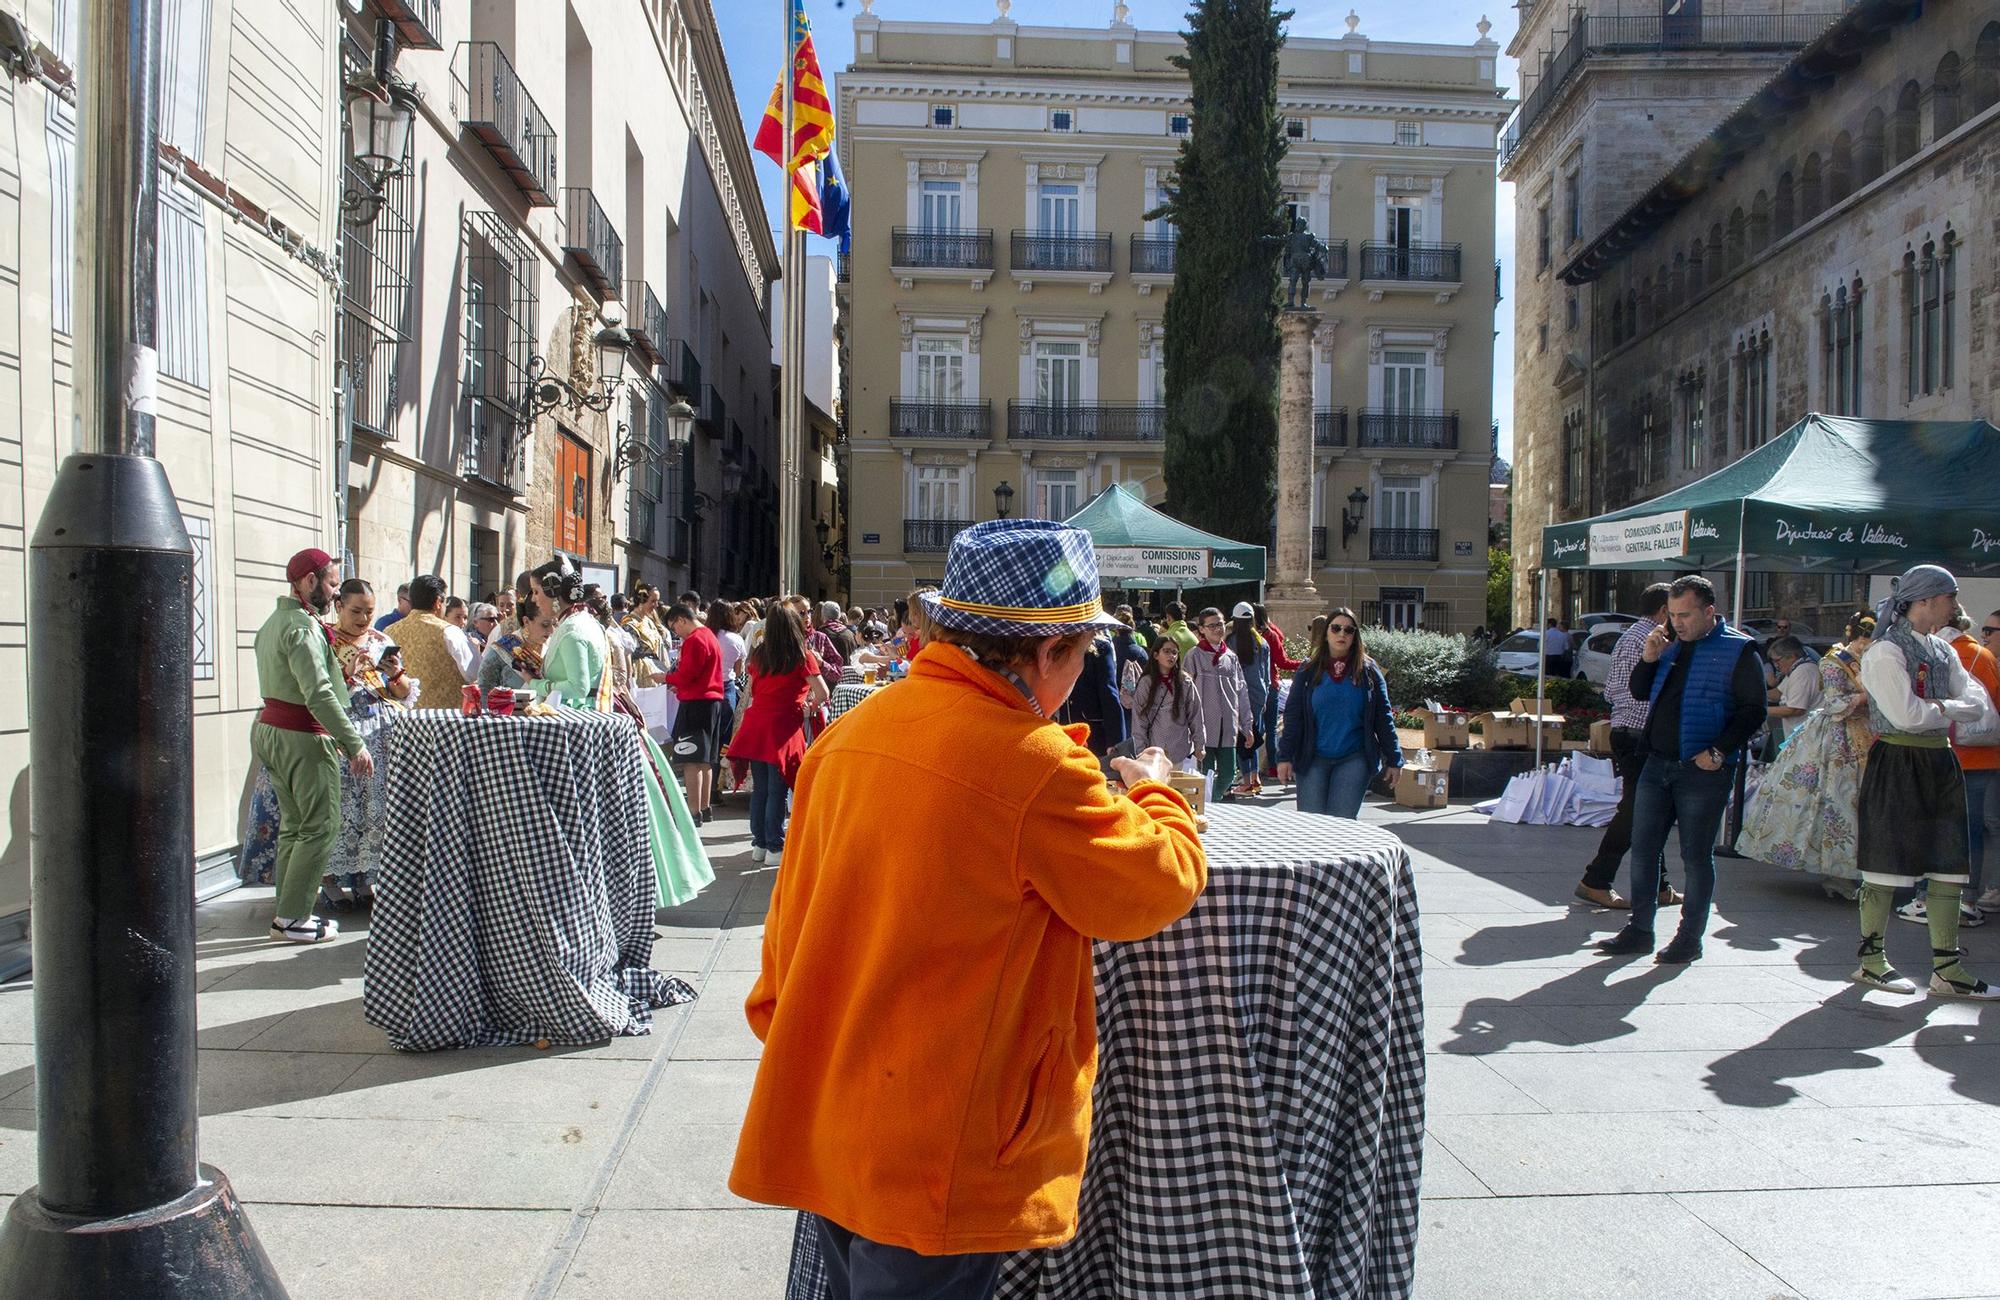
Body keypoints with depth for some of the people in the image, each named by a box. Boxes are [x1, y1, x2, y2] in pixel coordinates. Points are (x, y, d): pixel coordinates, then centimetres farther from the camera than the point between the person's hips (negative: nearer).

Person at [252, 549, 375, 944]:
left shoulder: (274, 622, 15)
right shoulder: (303, 627, -17)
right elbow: (318, 694, -25)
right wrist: (355, 744, -24)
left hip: (270, 729, 10)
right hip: (301, 737, -10)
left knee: (293, 825, 14)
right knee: (320, 827, -4)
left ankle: (289, 913, 19)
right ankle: (292, 918, -1)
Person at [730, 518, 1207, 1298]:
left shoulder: (851, 734, 0)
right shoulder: (1036, 766, -22)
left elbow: (792, 917, 8)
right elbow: (1164, 885, -9)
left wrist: (780, 1023, 21)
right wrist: (1155, 794, 9)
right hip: (937, 1158, -7)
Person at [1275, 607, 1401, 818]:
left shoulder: (1368, 671, 6)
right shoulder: (1308, 671, 5)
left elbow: (1384, 717, 8)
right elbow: (1292, 717, 4)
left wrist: (1394, 759, 6)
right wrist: (1285, 757, -1)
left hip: (1353, 760, -1)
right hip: (1313, 760, 1)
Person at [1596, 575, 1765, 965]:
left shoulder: (1738, 650, -6)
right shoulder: (1672, 645, 13)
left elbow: (1753, 711, -9)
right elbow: (1640, 692, 18)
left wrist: (1719, 751, -17)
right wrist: (1648, 659, 0)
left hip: (1703, 771, -6)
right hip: (1657, 764, 6)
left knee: (1696, 856, 3)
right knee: (1643, 849, 8)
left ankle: (1690, 938, 13)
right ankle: (1639, 929, 17)